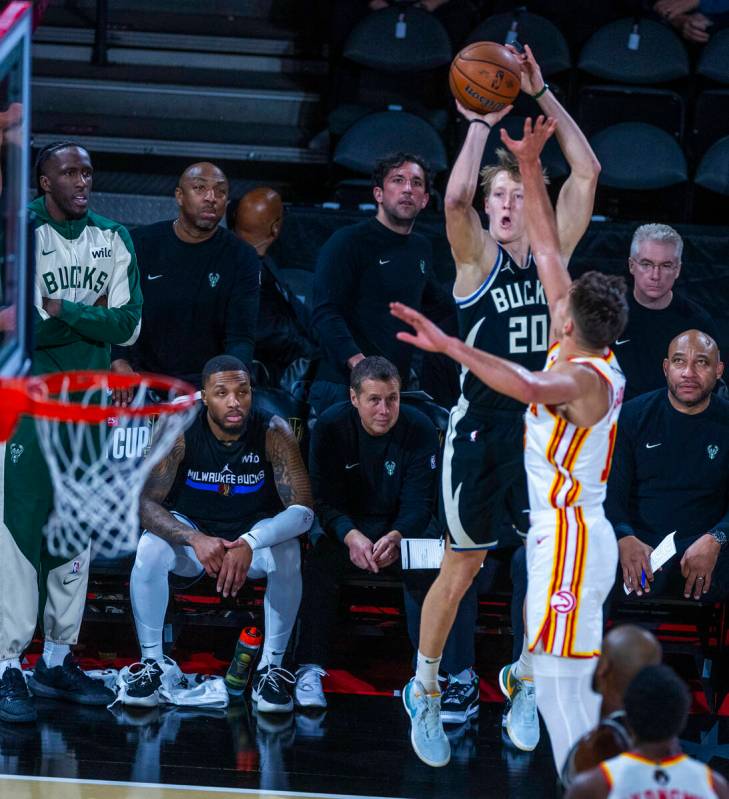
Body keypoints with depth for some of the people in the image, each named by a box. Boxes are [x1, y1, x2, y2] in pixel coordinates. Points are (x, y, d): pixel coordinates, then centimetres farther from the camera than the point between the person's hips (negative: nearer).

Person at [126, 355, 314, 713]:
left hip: (254, 534, 0)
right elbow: (145, 502, -23)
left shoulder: (272, 432, -21)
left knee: (288, 554, -32)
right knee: (150, 547, -31)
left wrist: (250, 544, -42)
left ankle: (271, 667, -16)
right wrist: (195, 539, -41)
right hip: (190, 530, 0)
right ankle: (151, 663, -16)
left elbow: (302, 510, -25)